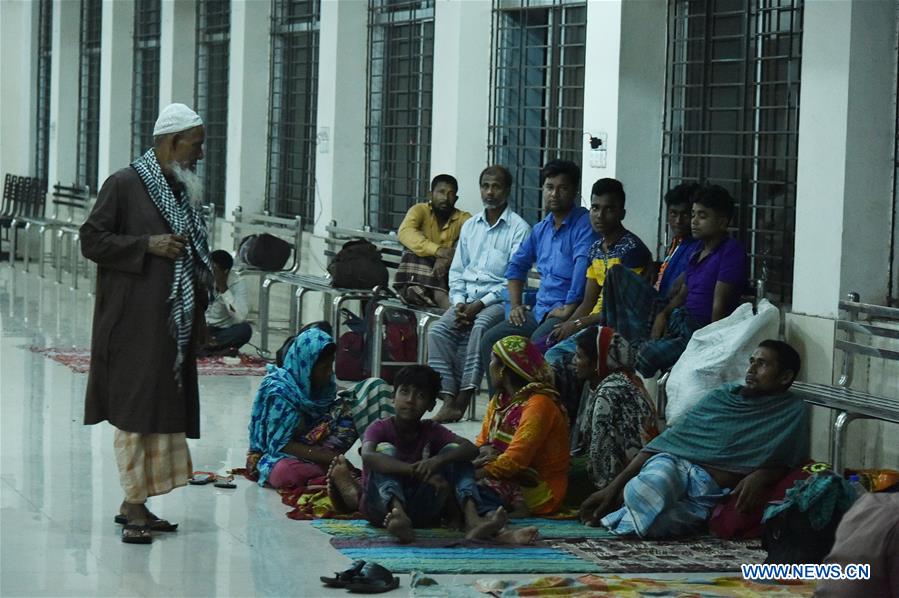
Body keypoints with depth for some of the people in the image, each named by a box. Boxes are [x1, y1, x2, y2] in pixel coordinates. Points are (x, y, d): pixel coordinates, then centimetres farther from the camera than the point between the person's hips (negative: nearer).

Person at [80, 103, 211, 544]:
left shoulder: (185, 189, 15)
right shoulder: (124, 185, -7)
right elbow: (91, 240, -9)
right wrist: (147, 246, -18)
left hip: (175, 321, 7)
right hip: (135, 319, -7)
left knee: (163, 407, 6)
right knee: (135, 406, -8)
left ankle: (134, 502, 13)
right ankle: (135, 507, -8)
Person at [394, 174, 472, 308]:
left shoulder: (463, 218, 5)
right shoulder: (420, 210, 0)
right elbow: (404, 232, -21)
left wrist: (448, 259, -34)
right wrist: (438, 251, -35)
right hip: (415, 280, -1)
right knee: (417, 247, -25)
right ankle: (441, 297, -41)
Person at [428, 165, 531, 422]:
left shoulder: (519, 228, -2)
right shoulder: (470, 226, 18)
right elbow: (456, 271, 17)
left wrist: (480, 304, -16)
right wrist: (459, 303, -2)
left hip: (498, 300, -5)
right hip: (468, 298, 6)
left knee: (480, 326, -35)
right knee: (438, 330, -21)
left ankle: (462, 399, -36)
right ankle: (448, 398, -28)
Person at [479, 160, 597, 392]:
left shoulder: (584, 223, -9)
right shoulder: (541, 229, 17)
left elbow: (583, 266, -22)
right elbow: (517, 264, 28)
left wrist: (569, 308, -23)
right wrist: (515, 305, 15)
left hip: (569, 311, -8)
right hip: (540, 310, 8)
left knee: (537, 344, -34)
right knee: (491, 340, -4)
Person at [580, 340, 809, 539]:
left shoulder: (792, 412, 13)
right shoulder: (721, 395, 18)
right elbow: (668, 439, 13)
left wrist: (762, 476, -14)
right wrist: (614, 485, 5)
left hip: (709, 490, -2)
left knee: (657, 524, -35)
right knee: (641, 493, -37)